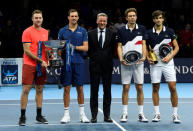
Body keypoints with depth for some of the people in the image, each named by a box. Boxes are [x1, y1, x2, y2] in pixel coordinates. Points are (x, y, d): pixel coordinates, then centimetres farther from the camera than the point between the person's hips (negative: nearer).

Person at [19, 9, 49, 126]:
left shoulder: (45, 32, 13)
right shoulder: (27, 32, -5)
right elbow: (27, 50, -11)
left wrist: (48, 59, 3)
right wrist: (40, 60, -16)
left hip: (42, 65, 5)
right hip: (29, 64, -5)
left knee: (40, 90, 8)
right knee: (26, 90, -5)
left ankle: (39, 116, 15)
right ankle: (23, 116, 0)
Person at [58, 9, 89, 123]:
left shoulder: (83, 31, 6)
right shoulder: (62, 31, 7)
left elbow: (86, 47, -1)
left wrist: (74, 47, -14)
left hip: (79, 62, 0)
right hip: (66, 62, 0)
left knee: (80, 88, 4)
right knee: (66, 88, 0)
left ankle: (82, 114, 14)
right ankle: (67, 115, 7)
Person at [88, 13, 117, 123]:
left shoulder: (112, 34, 5)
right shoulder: (91, 34, 6)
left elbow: (114, 49, 5)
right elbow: (88, 49, 8)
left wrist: (109, 59, -1)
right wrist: (93, 58, 0)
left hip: (107, 65, 0)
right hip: (94, 65, 0)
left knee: (107, 91, 5)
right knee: (94, 91, 2)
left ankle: (107, 115, 10)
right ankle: (94, 116, 6)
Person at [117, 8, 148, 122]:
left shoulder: (142, 29, 7)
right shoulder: (121, 30, 5)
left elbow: (143, 44, 7)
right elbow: (119, 46, 5)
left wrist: (144, 56, -10)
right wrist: (121, 59, -10)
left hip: (138, 62, 1)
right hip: (126, 63, 0)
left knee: (140, 88, 1)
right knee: (126, 88, 0)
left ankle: (141, 114, 7)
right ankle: (124, 114, 6)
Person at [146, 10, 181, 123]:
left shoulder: (169, 31, 3)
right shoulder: (149, 33, 5)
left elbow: (176, 47, 5)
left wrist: (170, 57, -11)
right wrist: (148, 58, -6)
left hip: (168, 63, -1)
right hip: (155, 64, 1)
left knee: (173, 88, -7)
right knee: (155, 88, 4)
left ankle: (175, 114, 1)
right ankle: (157, 113, 13)